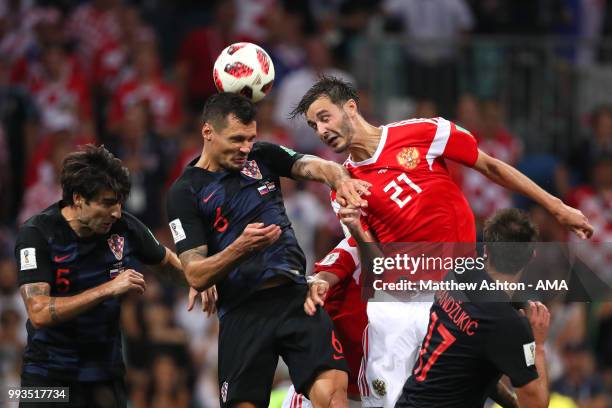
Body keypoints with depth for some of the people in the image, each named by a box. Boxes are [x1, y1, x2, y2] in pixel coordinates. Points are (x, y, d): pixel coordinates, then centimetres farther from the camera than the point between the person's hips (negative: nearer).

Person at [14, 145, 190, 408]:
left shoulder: (124, 227, -5)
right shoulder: (37, 234, -16)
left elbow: (166, 262, 18)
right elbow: (39, 314, -27)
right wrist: (108, 289, -29)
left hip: (106, 375, 3)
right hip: (48, 374, -3)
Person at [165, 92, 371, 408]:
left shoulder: (263, 157, 12)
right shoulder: (185, 192, 0)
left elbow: (315, 167, -4)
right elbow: (196, 276, -7)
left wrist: (341, 180, -28)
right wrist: (242, 247, -24)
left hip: (296, 296, 2)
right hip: (242, 313, -2)